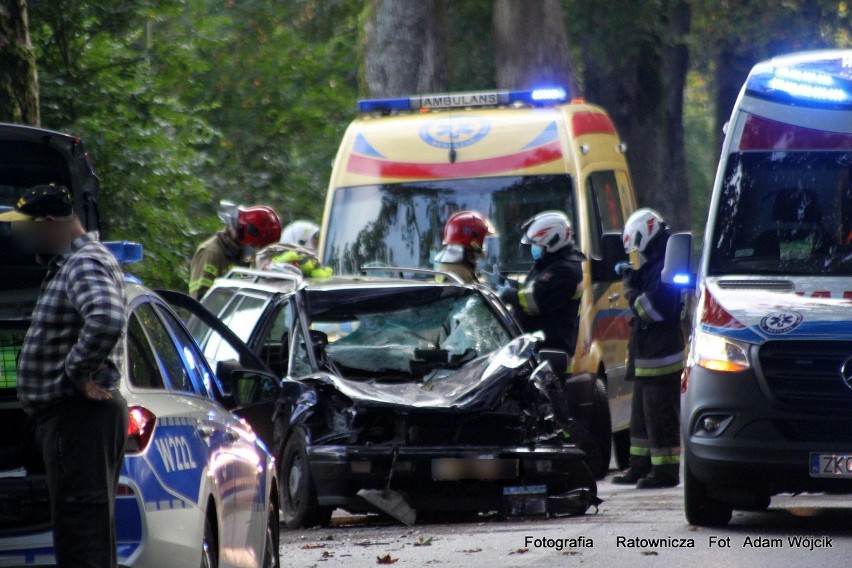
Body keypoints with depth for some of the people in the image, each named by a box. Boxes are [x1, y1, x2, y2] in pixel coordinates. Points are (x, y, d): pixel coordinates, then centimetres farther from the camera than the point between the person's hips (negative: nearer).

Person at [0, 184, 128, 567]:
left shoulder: (85, 265, -14)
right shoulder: (66, 264, 19)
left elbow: (106, 320, -34)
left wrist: (76, 371, -20)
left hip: (77, 416, -11)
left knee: (79, 533, -12)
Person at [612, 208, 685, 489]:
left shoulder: (664, 268, -18)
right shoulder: (655, 266, 15)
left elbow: (656, 310, -25)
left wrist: (633, 293, -15)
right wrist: (634, 283, 9)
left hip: (661, 358, -11)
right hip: (647, 357, 11)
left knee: (660, 416, -7)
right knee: (642, 415, 17)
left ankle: (665, 470, -5)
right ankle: (641, 466, 24)